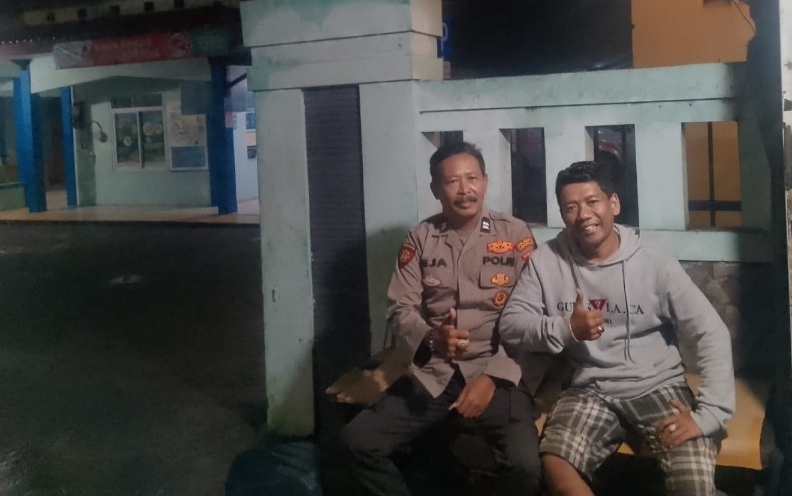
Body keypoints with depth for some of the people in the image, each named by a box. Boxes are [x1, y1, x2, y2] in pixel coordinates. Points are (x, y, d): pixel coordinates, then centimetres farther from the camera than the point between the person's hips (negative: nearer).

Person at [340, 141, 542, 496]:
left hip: (498, 374, -3)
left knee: (526, 465, -27)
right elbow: (400, 309, 3)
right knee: (357, 440, -12)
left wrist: (492, 378, -16)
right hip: (433, 374, 3)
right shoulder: (421, 238, 7)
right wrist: (431, 338, -19)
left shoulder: (515, 234, -1)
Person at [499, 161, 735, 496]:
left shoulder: (655, 264, -6)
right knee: (554, 463, -27)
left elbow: (712, 335, -8)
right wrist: (566, 329, -17)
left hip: (659, 386, -1)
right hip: (591, 390, 1)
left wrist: (708, 416, -18)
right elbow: (510, 325, 1)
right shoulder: (547, 260, 0)